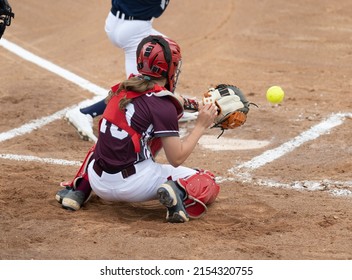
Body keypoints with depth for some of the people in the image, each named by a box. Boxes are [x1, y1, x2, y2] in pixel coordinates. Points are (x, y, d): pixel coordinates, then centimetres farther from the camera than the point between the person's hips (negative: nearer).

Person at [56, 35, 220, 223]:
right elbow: (176, 158, -11)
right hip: (133, 185, -6)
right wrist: (201, 126, -3)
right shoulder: (163, 105, -11)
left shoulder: (121, 90, 8)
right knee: (207, 183, 6)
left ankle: (78, 190, 16)